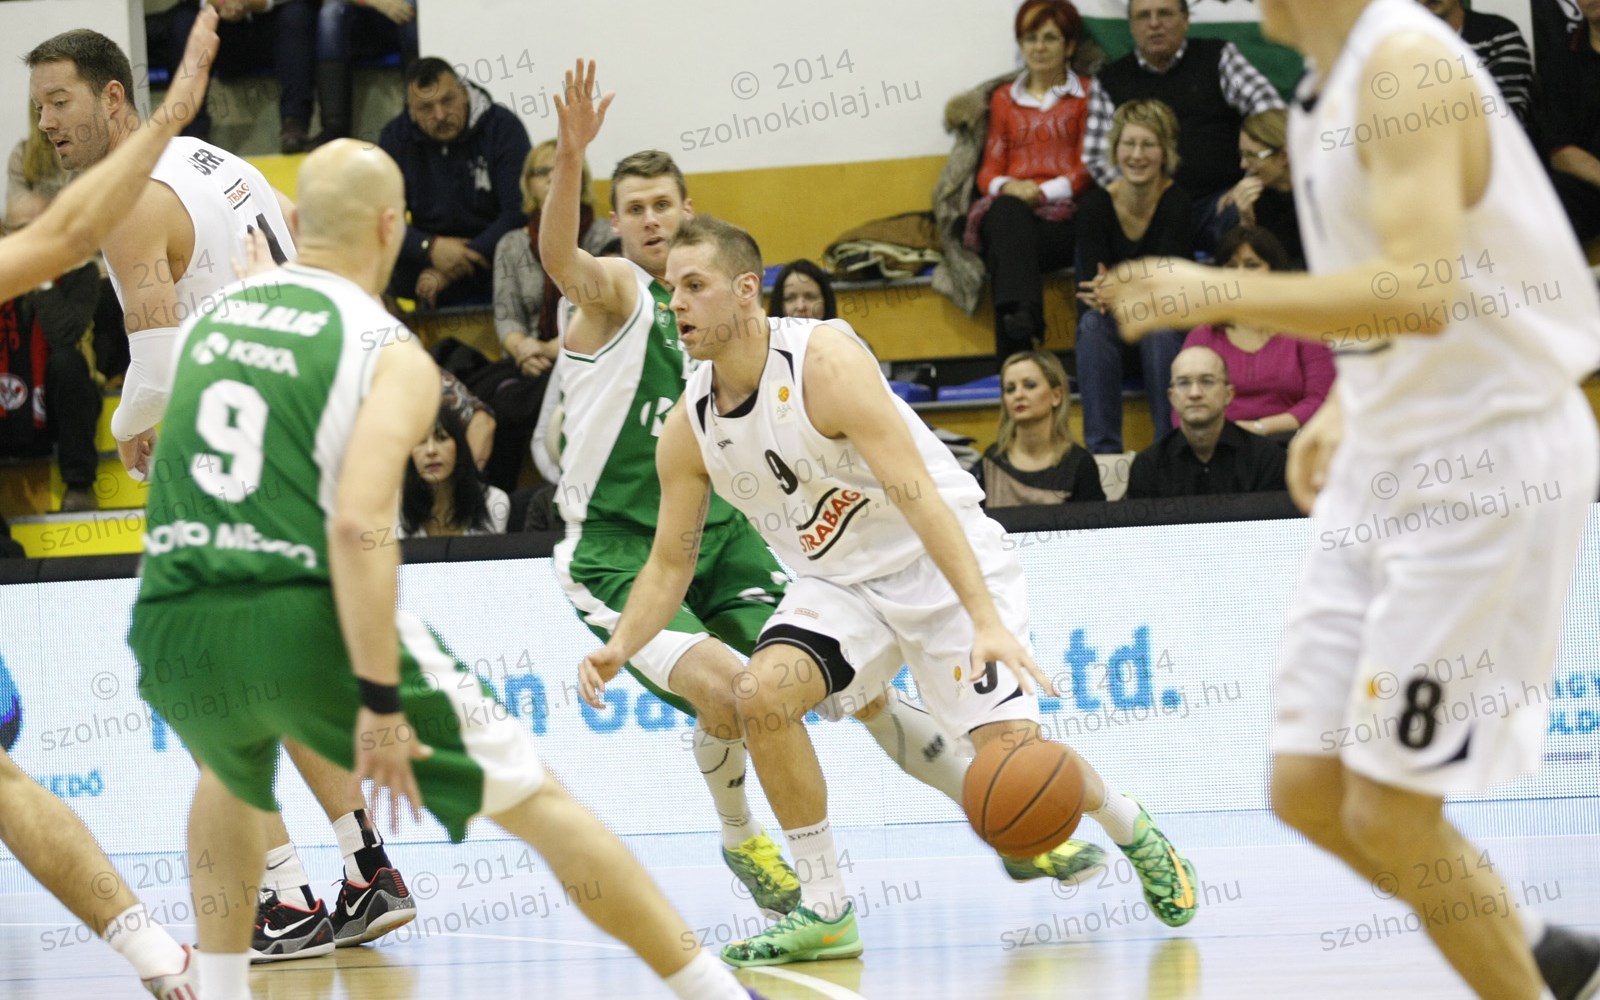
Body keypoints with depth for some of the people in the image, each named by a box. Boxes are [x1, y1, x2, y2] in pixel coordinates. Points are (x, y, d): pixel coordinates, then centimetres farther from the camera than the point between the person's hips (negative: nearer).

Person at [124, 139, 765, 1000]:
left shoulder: (210, 319, 15)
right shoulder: (391, 354, -3)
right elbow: (358, 524, -16)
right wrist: (382, 702, -16)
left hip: (173, 634, 5)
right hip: (307, 626, -5)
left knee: (231, 778, 39)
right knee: (535, 800, 9)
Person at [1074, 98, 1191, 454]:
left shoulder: (1177, 202, -16)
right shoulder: (1097, 204, -10)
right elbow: (1091, 282, -16)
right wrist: (1103, 295, -41)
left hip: (1171, 332, -1)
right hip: (1113, 335, 1)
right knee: (1094, 321, -31)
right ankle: (1102, 450, -33)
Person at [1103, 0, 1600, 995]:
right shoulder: (1329, 87, 11)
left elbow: (1422, 292, -29)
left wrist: (1218, 294, -24)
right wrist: (1344, 405, 14)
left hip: (1489, 459, -9)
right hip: (1386, 463, 9)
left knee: (1388, 809, -7)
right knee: (1309, 788, 8)